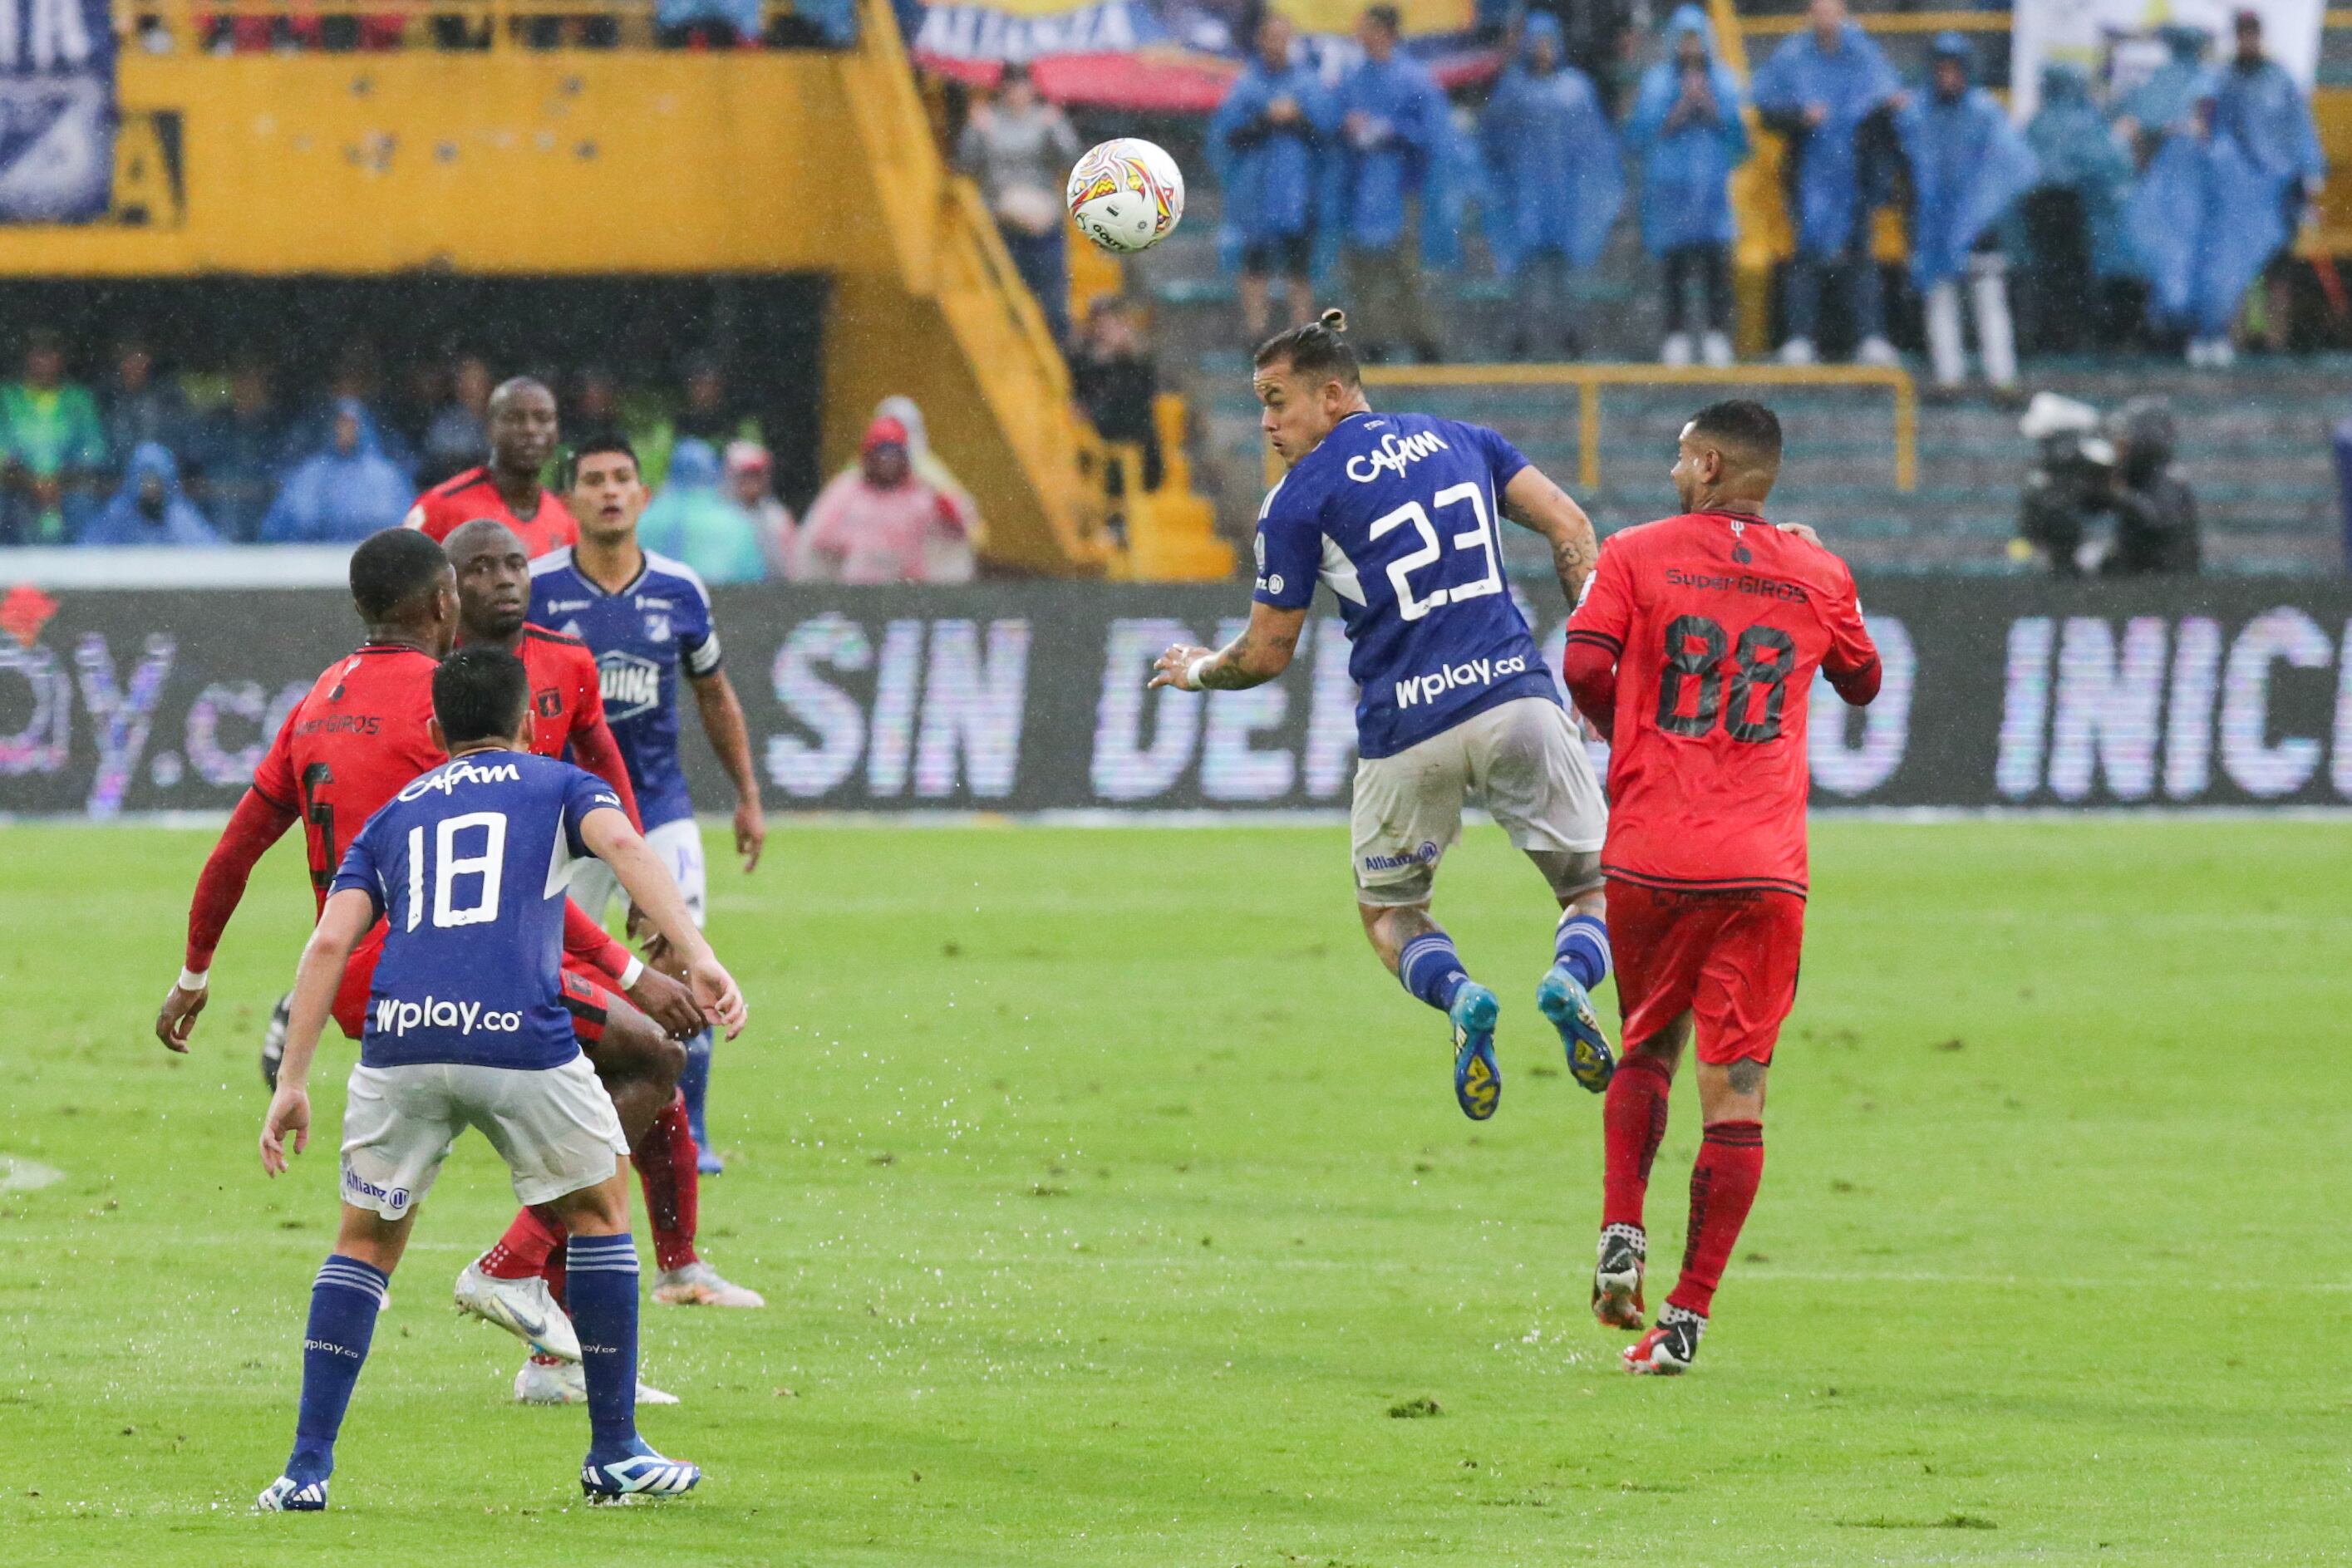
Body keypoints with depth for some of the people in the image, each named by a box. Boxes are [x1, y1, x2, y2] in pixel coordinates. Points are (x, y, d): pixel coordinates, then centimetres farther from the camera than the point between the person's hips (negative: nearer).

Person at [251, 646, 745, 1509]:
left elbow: (329, 942, 14)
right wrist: (698, 957, -12)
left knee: (367, 1240, 18)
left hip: (399, 1037, 2)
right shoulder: (559, 785, 21)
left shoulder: (393, 816, 27)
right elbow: (621, 843, -1)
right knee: (600, 1209, 21)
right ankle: (615, 1454, 21)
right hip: (519, 1035, -2)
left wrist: (292, 1083, 12)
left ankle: (307, 1468, 7)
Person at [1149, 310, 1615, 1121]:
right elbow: (1570, 529, 5)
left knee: (1388, 910, 21)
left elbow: (1267, 655, 6)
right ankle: (1572, 975, -20)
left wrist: (1197, 671, 26)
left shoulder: (1295, 500, 1)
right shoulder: (1461, 442, 13)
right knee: (1595, 887, 15)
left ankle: (1457, 994, -12)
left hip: (1407, 732, -2)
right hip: (1517, 699, 2)